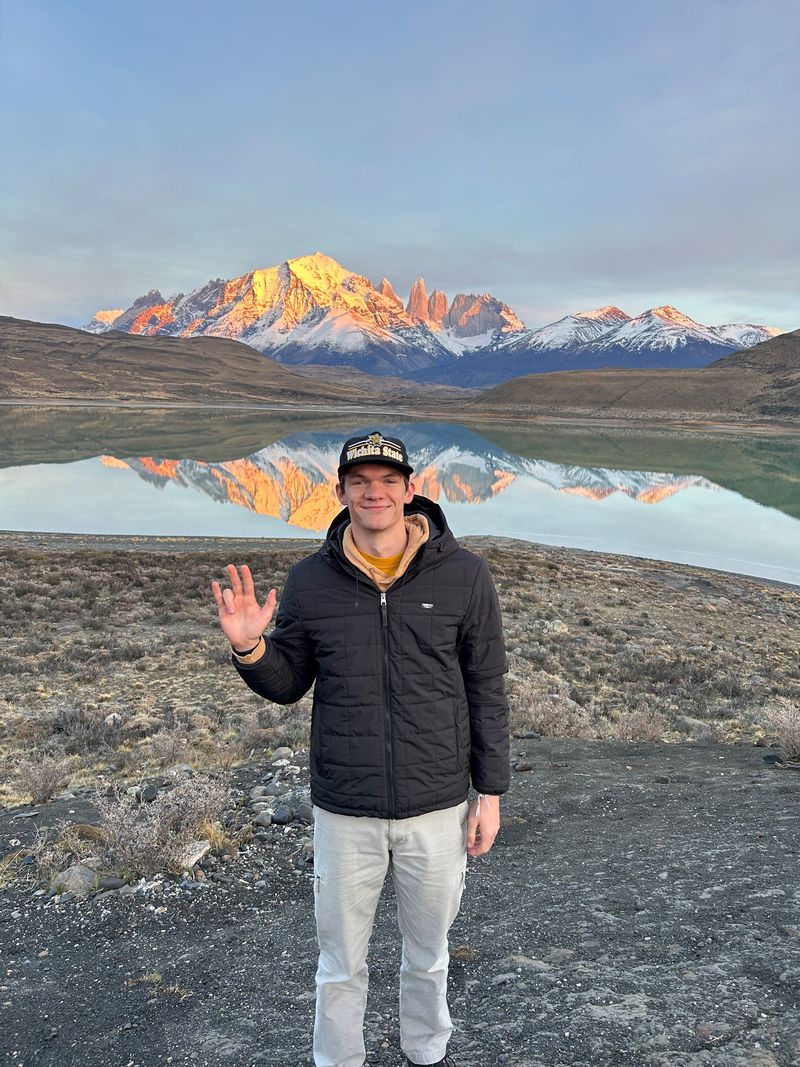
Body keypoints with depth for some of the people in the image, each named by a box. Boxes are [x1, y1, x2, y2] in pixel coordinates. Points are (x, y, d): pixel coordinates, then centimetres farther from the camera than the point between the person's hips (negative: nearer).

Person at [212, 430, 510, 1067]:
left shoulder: (464, 576, -9)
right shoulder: (309, 582, -6)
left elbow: (486, 692, -2)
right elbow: (287, 685, 4)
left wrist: (490, 793, 0)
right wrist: (249, 650, -16)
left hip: (438, 807, 0)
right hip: (344, 812, 0)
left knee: (428, 958, 23)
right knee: (340, 967, 19)